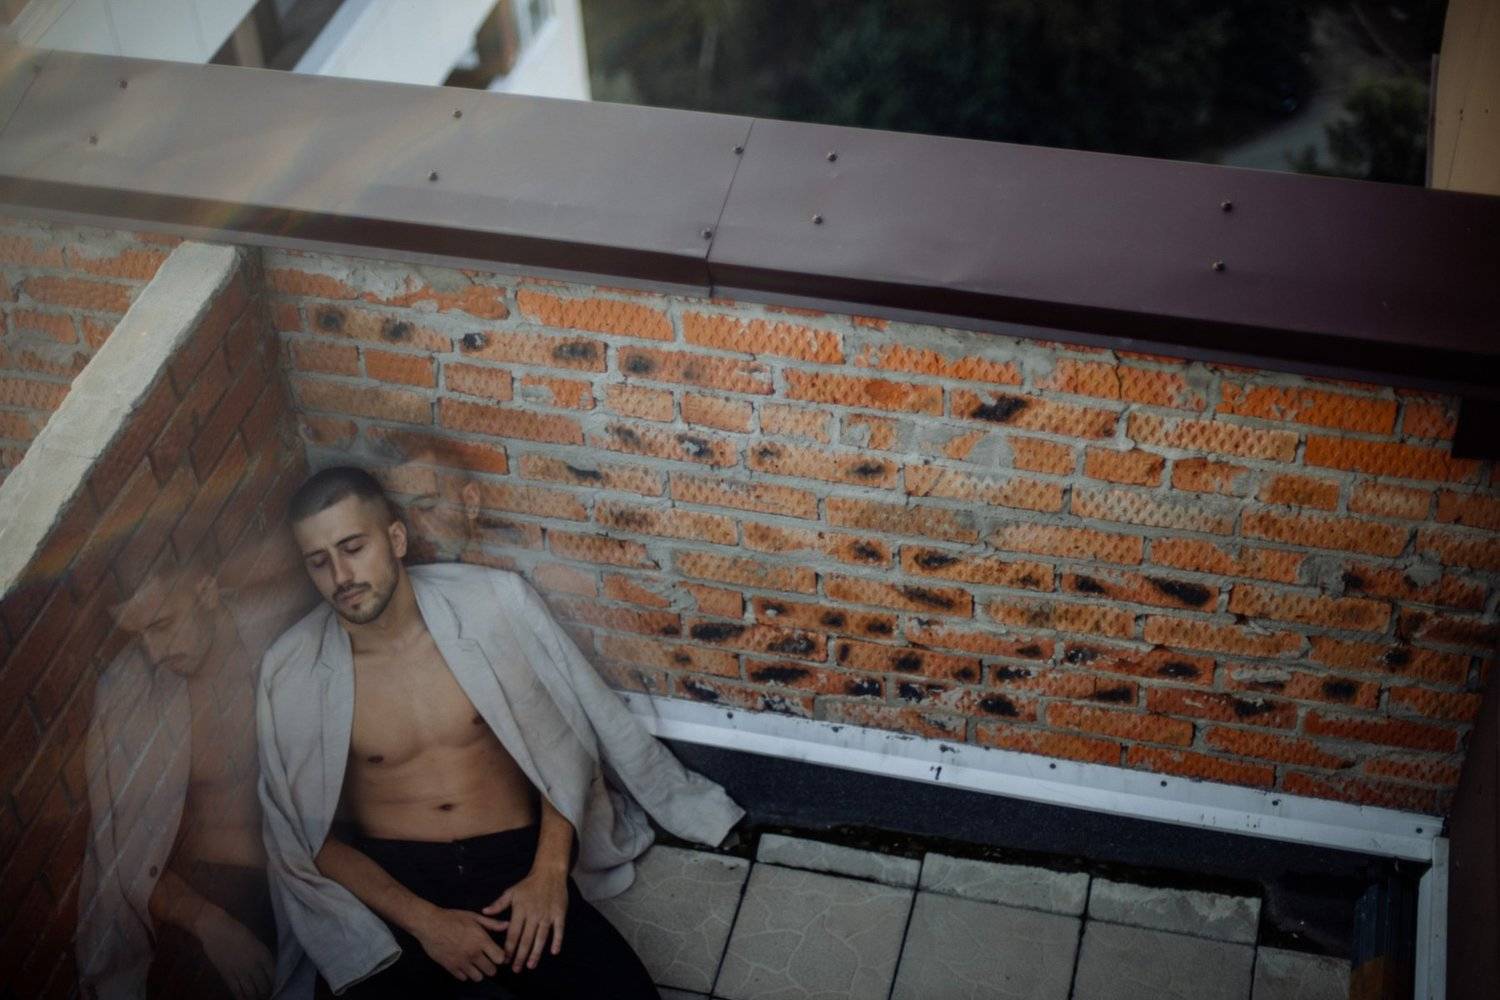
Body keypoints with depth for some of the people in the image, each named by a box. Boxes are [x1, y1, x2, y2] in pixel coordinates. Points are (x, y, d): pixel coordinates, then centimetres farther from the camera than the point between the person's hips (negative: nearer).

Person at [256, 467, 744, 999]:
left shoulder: (494, 602, -2)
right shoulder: (291, 673, -3)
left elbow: (566, 739, 5)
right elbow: (304, 836, 0)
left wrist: (549, 871, -8)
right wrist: (421, 920, -13)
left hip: (516, 862, 1)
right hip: (389, 882, -1)